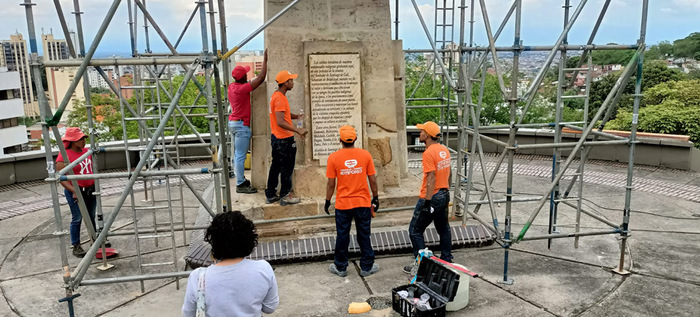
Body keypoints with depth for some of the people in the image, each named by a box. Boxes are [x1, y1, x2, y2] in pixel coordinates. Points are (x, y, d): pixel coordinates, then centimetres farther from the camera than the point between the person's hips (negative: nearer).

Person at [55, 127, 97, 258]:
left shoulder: (87, 151, 6)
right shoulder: (64, 156, -15)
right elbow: (61, 178, -17)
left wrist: (95, 185, 19)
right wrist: (73, 191, -26)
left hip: (90, 189, 6)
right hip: (75, 192, -6)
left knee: (91, 216, 17)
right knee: (77, 218, 0)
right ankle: (76, 246, 11)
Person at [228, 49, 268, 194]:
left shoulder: (231, 86, 7)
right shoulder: (242, 88, -20)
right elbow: (261, 79, -21)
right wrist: (265, 60, -13)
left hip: (233, 122, 10)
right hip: (242, 124, -10)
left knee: (237, 154, 17)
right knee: (240, 156, -6)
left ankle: (240, 178, 28)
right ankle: (240, 185, -2)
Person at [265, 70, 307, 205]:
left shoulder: (276, 96, 11)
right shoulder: (280, 99, -21)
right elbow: (280, 122, -29)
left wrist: (296, 116, 7)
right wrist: (297, 130, -30)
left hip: (276, 137, 10)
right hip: (284, 139, -10)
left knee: (275, 166, 16)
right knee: (287, 168, 1)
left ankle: (271, 195, 24)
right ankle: (285, 196, 10)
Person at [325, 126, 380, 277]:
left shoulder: (333, 157, -9)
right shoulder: (365, 154, -6)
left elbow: (331, 183, -6)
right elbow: (372, 180, -2)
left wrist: (327, 201, 8)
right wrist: (375, 197, 11)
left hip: (342, 204, -1)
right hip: (363, 203, 1)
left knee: (342, 236, 12)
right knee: (364, 236, 12)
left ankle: (341, 268, 24)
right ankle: (367, 267, 22)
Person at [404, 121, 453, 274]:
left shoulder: (429, 153, -19)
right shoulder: (444, 150, 8)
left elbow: (432, 178, -23)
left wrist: (427, 201, -22)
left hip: (432, 197, -9)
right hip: (444, 195, 9)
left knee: (415, 230, 2)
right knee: (443, 229, 18)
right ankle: (447, 261, 28)